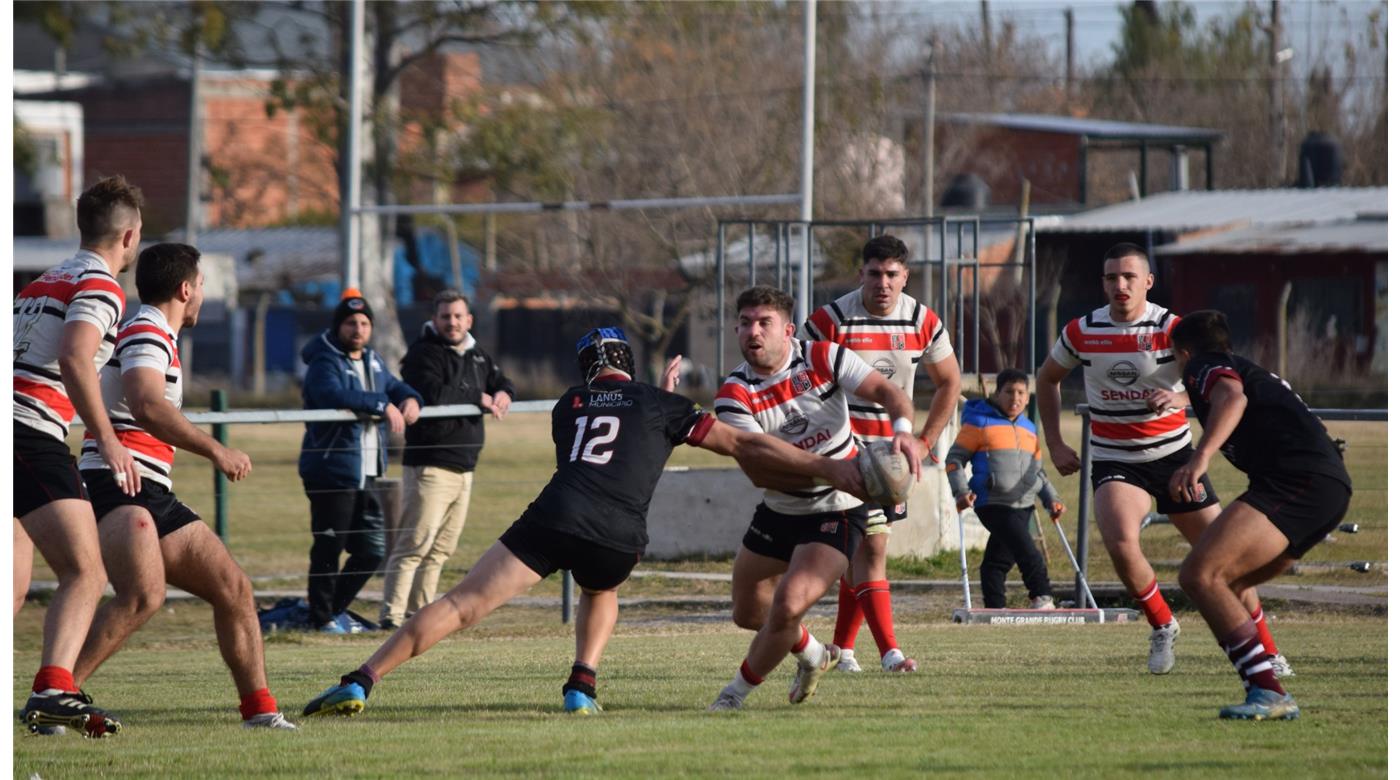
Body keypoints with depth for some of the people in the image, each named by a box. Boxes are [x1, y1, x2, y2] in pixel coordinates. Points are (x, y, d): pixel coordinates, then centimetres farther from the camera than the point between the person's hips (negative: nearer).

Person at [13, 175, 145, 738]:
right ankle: (53, 690, -32)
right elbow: (73, 359, -19)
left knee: (12, 583, 14)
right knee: (84, 574, -13)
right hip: (33, 437, -9)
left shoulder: (42, 284, 25)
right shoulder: (99, 286, -3)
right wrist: (108, 441, -20)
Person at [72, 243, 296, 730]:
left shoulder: (156, 337, 25)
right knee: (145, 594, -31)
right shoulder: (148, 334, -8)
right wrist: (214, 451, -29)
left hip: (153, 496, 11)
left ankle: (259, 711, 12)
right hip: (117, 487, -11)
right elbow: (146, 406, -26)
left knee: (234, 589, 7)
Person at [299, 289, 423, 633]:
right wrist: (382, 405, -31)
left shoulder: (373, 361, 16)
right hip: (331, 471, -8)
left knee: (372, 550, 11)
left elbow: (393, 386, 28)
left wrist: (410, 399, 3)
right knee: (328, 549, -3)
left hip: (365, 474, 8)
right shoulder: (324, 363, -11)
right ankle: (321, 617, 8)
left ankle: (333, 608, 25)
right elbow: (333, 395, -30)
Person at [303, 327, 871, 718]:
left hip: (556, 518, 0)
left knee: (462, 605, -4)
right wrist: (828, 469, 16)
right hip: (618, 537, 0)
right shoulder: (656, 405, 18)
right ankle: (582, 686, 15)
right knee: (601, 594, 35)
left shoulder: (568, 406, 27)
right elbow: (743, 447, 15)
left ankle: (359, 684, -14)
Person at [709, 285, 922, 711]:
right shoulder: (734, 396, -15)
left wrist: (903, 430, -36)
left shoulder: (823, 357, -13)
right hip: (778, 511, 3)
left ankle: (739, 690, 1)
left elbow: (887, 391, -14)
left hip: (836, 512, -3)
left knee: (788, 605, -21)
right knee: (749, 613, 15)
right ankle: (812, 654, 47)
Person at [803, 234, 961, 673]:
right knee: (871, 545, -15)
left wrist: (925, 441, 7)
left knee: (860, 549, 8)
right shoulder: (831, 321, -12)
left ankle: (843, 646, 20)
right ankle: (889, 651, -20)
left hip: (893, 446, 4)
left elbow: (949, 382, 14)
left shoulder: (924, 323, -1)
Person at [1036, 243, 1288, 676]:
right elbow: (1047, 379, 15)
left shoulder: (1171, 328, -11)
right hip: (1113, 461, 0)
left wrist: (1180, 398, -41)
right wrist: (1055, 444, 8)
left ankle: (1266, 651, 18)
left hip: (1172, 454, 0)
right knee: (1120, 542, -27)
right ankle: (1162, 626, -2)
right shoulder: (1081, 332, -3)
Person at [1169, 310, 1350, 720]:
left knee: (1200, 574, -18)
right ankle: (1266, 690, 11)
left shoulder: (1203, 366, 7)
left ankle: (1268, 693, -28)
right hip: (1331, 486, 10)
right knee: (1223, 584, 20)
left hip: (1296, 479, -9)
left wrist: (1201, 455, -31)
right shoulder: (1254, 371, 34)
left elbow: (1232, 397, -17)